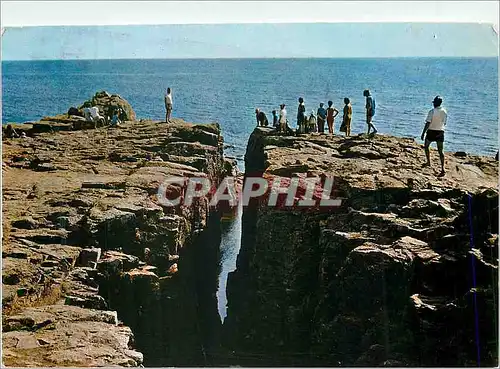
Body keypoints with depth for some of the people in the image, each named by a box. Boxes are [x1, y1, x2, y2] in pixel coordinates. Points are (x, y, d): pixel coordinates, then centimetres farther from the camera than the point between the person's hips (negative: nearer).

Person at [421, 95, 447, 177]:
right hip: (440, 132, 4)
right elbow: (444, 123, 13)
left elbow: (428, 123, -16)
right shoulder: (444, 112, 3)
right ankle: (442, 168, -9)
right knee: (440, 150, 1)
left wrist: (423, 133, -11)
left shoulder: (432, 111, -14)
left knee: (426, 146, 22)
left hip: (431, 131, -4)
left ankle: (428, 162, 28)